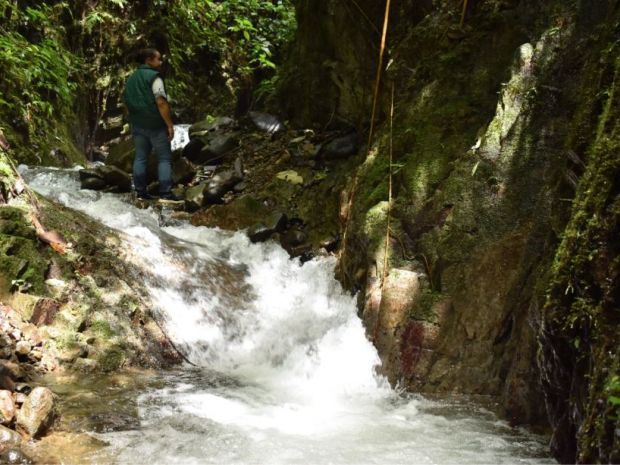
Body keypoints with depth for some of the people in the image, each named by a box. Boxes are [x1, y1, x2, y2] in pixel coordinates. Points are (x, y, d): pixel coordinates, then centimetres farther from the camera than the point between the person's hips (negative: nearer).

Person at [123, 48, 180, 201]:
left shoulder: (131, 79, 13)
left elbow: (127, 103, 17)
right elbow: (161, 103, -21)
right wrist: (170, 124, -18)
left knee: (140, 158, 10)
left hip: (138, 125, 7)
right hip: (156, 125, -7)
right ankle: (166, 193, -7)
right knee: (164, 158, -3)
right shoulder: (153, 76, -12)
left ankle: (140, 192, 11)